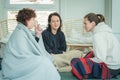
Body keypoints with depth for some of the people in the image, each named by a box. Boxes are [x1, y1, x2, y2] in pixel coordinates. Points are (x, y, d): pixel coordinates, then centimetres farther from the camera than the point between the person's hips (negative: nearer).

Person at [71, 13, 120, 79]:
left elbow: (101, 59, -19)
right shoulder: (104, 31, 12)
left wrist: (86, 61, -5)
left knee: (75, 62, -13)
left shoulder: (98, 35, -16)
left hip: (109, 69, -10)